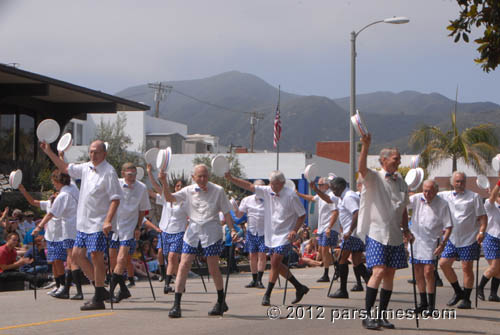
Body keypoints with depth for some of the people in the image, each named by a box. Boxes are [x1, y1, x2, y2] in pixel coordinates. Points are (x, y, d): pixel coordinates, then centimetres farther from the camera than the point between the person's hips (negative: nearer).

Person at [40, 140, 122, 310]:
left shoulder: (109, 172, -14)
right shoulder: (86, 168, 10)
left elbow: (115, 199, -19)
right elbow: (65, 168, 26)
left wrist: (108, 221, -28)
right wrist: (49, 152, 22)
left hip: (99, 224, -9)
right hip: (84, 223, 9)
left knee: (96, 257, -8)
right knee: (77, 254, 10)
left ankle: (98, 299, -1)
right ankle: (100, 289, 19)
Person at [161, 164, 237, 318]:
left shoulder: (218, 191, 0)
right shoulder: (188, 191, 5)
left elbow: (226, 212, 5)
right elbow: (170, 198, -5)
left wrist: (232, 229, -6)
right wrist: (164, 182, -20)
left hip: (211, 234, -2)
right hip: (192, 233, 2)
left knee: (213, 269, 3)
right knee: (183, 266, -8)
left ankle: (221, 302, 24)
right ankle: (176, 305, -7)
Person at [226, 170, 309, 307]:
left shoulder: (291, 196, -13)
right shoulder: (267, 191, 1)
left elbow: (302, 215, -6)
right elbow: (249, 186, -2)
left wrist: (294, 230, -17)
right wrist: (230, 178, -12)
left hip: (284, 235, -6)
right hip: (271, 235, 6)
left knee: (275, 263, -13)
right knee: (277, 265, 10)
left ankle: (267, 295, -4)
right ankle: (300, 288, 24)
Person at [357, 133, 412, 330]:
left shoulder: (401, 183, 14)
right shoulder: (373, 178, -3)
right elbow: (362, 168, -25)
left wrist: (406, 230, 9)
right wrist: (365, 146, -38)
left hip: (395, 236, 6)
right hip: (376, 233, -6)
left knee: (390, 274, 6)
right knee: (379, 271, -16)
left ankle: (382, 315, 15)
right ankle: (367, 315, -10)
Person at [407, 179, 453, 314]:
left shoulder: (442, 204, -6)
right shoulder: (417, 199, 1)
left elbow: (448, 226, -4)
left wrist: (443, 244, -12)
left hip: (431, 242, -4)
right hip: (415, 239, 4)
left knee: (428, 272, -12)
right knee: (418, 272, 8)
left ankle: (431, 304, -2)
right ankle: (423, 302, 21)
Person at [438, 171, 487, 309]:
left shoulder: (474, 197, -2)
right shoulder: (445, 196, 8)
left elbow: (482, 216, -3)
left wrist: (481, 231, -16)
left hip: (469, 239, -5)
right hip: (452, 238, 5)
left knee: (467, 268, -3)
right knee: (444, 263, 1)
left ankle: (466, 299, 7)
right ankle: (458, 292, 19)